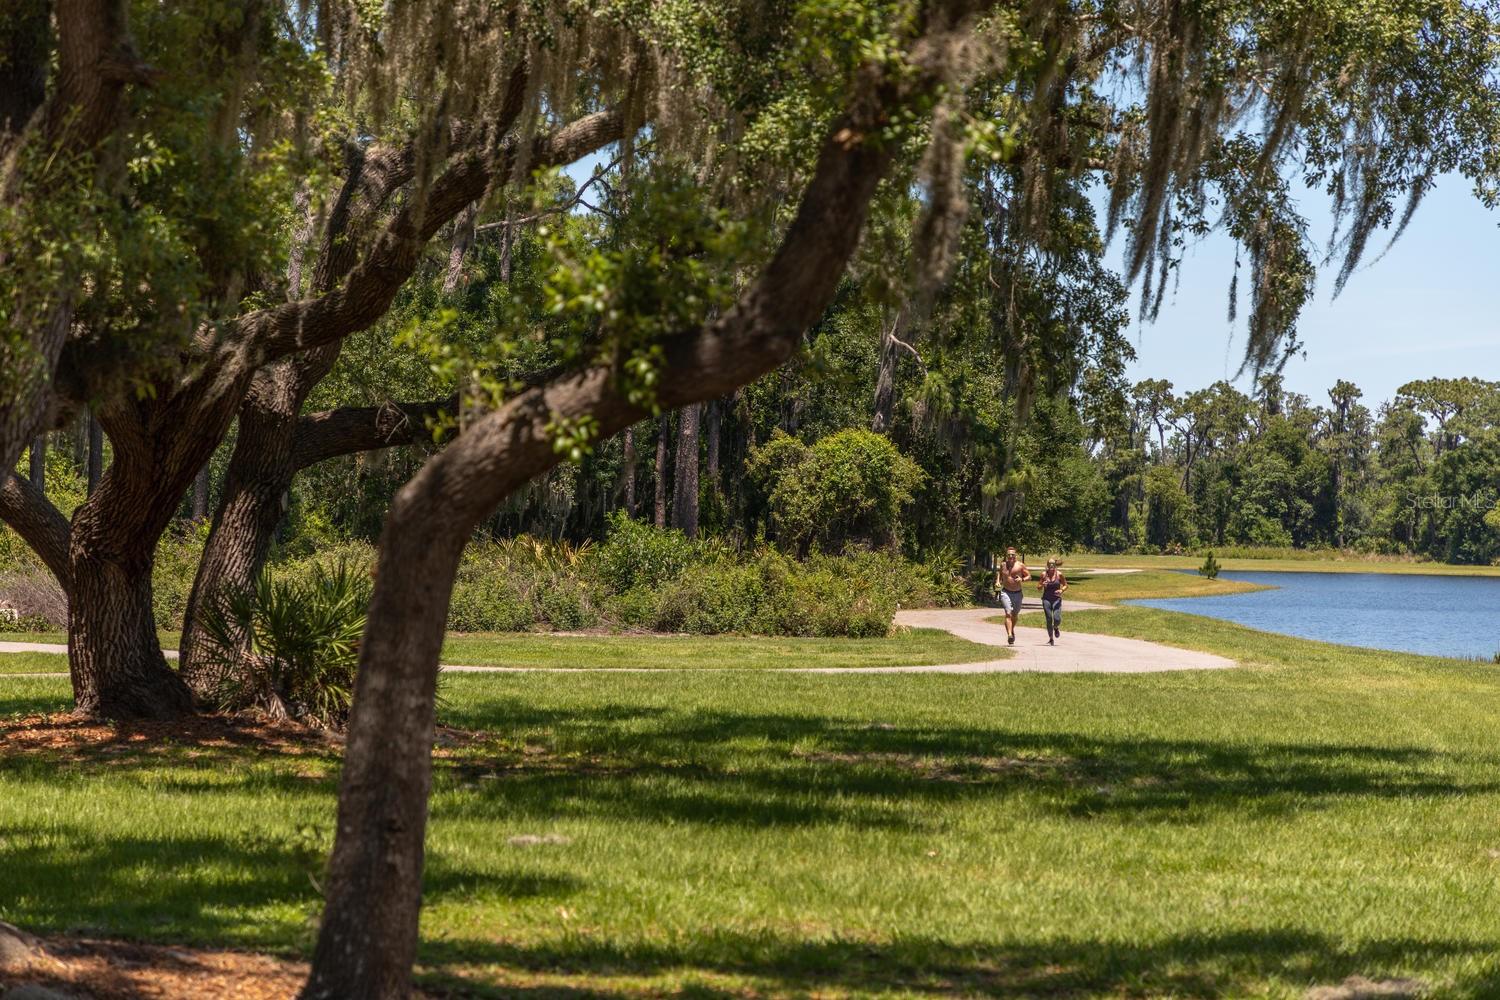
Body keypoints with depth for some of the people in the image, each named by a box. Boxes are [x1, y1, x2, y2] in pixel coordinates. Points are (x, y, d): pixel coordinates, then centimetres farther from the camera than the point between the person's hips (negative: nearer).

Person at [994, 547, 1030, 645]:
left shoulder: (1020, 565, -5)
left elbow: (1029, 576, 0)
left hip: (1017, 593, 1)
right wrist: (997, 581, 7)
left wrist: (1022, 579, -20)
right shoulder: (1003, 565, 2)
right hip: (1005, 592, -1)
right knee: (1008, 613, -19)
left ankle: (1012, 630, 46)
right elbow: (999, 572, 24)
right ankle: (1009, 635, -30)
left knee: (1014, 614, 18)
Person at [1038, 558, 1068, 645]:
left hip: (1056, 599, -1)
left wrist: (1061, 590, -13)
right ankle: (1051, 639, 13)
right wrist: (1042, 585, -14)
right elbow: (1038, 587, 9)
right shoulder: (1044, 575, 2)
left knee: (1057, 619, -13)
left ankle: (1056, 628, 25)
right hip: (1046, 599, 1)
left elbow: (1065, 585, 8)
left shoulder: (1059, 574, -1)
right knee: (1049, 619, -3)